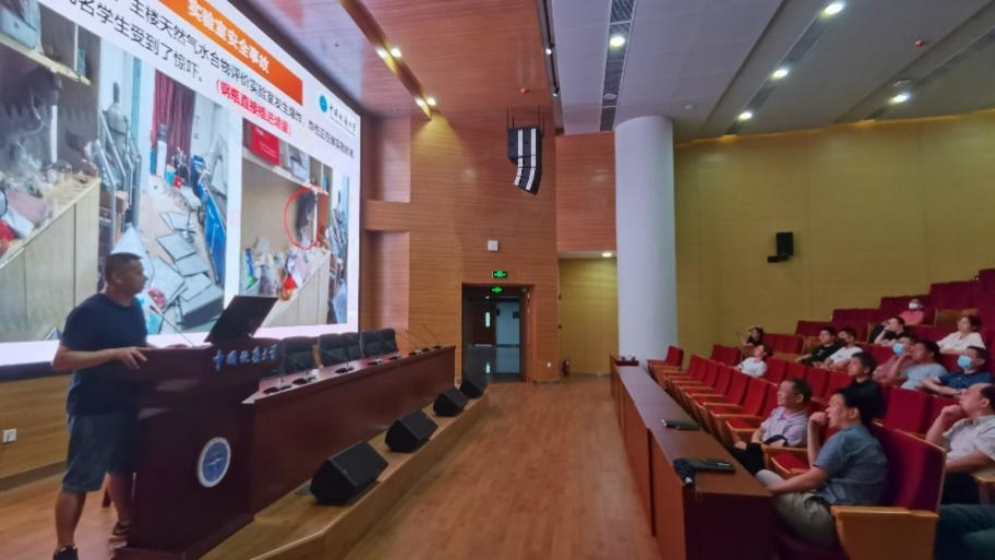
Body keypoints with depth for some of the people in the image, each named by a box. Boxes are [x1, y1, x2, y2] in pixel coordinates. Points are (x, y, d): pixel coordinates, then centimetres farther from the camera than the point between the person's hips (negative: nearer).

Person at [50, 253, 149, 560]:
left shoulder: (134, 307, 6)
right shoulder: (89, 312, -18)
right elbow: (60, 361, -21)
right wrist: (114, 353, -29)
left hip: (126, 404, 8)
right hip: (92, 410, -8)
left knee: (122, 468, 21)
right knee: (78, 481, 4)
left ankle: (125, 524, 38)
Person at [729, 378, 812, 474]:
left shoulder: (800, 425, -17)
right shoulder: (779, 411, 8)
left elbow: (775, 448, -19)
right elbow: (760, 430, 16)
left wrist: (747, 446, -9)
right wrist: (755, 445, -5)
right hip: (760, 451, 7)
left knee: (731, 453, -27)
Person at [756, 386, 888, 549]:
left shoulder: (845, 438, -13)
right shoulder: (864, 439, 17)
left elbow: (811, 480, -16)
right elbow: (817, 468, 20)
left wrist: (771, 488, -6)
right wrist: (813, 430, 17)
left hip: (828, 520, -10)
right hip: (846, 520, 10)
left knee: (762, 477, -1)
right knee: (767, 477, 15)